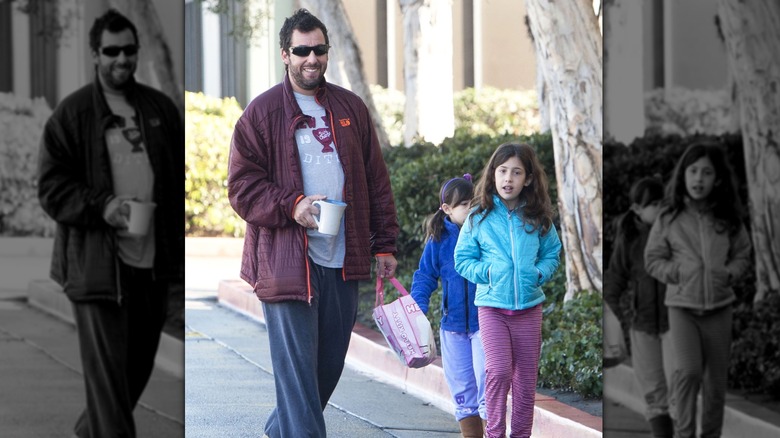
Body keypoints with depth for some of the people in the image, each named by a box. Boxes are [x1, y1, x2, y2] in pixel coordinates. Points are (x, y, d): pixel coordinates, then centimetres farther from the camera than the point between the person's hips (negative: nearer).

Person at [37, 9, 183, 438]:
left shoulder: (161, 108, 11)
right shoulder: (71, 114, -2)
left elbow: (182, 177, 16)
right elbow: (51, 186, -4)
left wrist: (181, 249, 8)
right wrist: (100, 208, -20)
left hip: (152, 260, 5)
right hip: (97, 265, -5)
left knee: (140, 364, 15)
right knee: (107, 368, -6)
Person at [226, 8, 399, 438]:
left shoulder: (351, 108, 12)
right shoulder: (262, 112, -1)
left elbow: (376, 181, 15)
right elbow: (242, 187, -4)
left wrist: (384, 244, 11)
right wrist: (291, 207, -18)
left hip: (343, 261, 5)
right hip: (287, 264, -5)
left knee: (330, 364, 13)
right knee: (297, 369, -8)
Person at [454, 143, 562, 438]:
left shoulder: (538, 219, 4)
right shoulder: (479, 217, 0)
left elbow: (552, 253, 14)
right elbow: (462, 259, 4)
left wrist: (540, 272, -5)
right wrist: (486, 271, -12)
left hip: (529, 307, 2)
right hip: (492, 306, -2)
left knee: (526, 377, 7)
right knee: (498, 369, -17)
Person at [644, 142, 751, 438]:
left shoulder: (729, 219, 0)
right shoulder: (669, 218, -3)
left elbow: (742, 255, 11)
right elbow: (653, 259, 4)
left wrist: (731, 272, -7)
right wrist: (674, 270, -12)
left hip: (719, 306, 2)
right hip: (682, 305, -2)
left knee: (716, 381, 8)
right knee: (688, 370, -20)